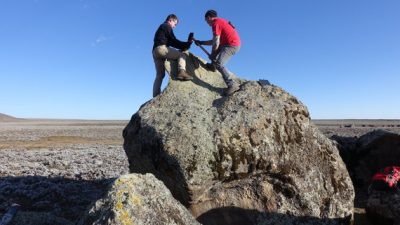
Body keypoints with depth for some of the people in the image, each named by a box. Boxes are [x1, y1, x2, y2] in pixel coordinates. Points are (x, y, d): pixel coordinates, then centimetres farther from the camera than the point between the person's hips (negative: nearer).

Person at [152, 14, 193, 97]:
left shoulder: (161, 28, 36)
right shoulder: (167, 26, 8)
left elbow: (170, 42, 27)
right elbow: (173, 41, -2)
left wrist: (184, 45, 17)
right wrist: (187, 44, 2)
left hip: (155, 52, 9)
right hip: (162, 48, -9)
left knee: (160, 75, 5)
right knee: (182, 53, -10)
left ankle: (156, 96, -2)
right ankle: (182, 72, -36)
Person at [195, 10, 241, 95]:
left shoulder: (215, 23, -10)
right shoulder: (220, 21, 21)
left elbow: (216, 43, -14)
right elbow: (214, 41, 23)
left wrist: (212, 55, 1)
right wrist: (201, 42, 26)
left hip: (232, 45, -11)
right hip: (234, 43, 11)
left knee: (219, 64, -18)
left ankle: (232, 85, -20)